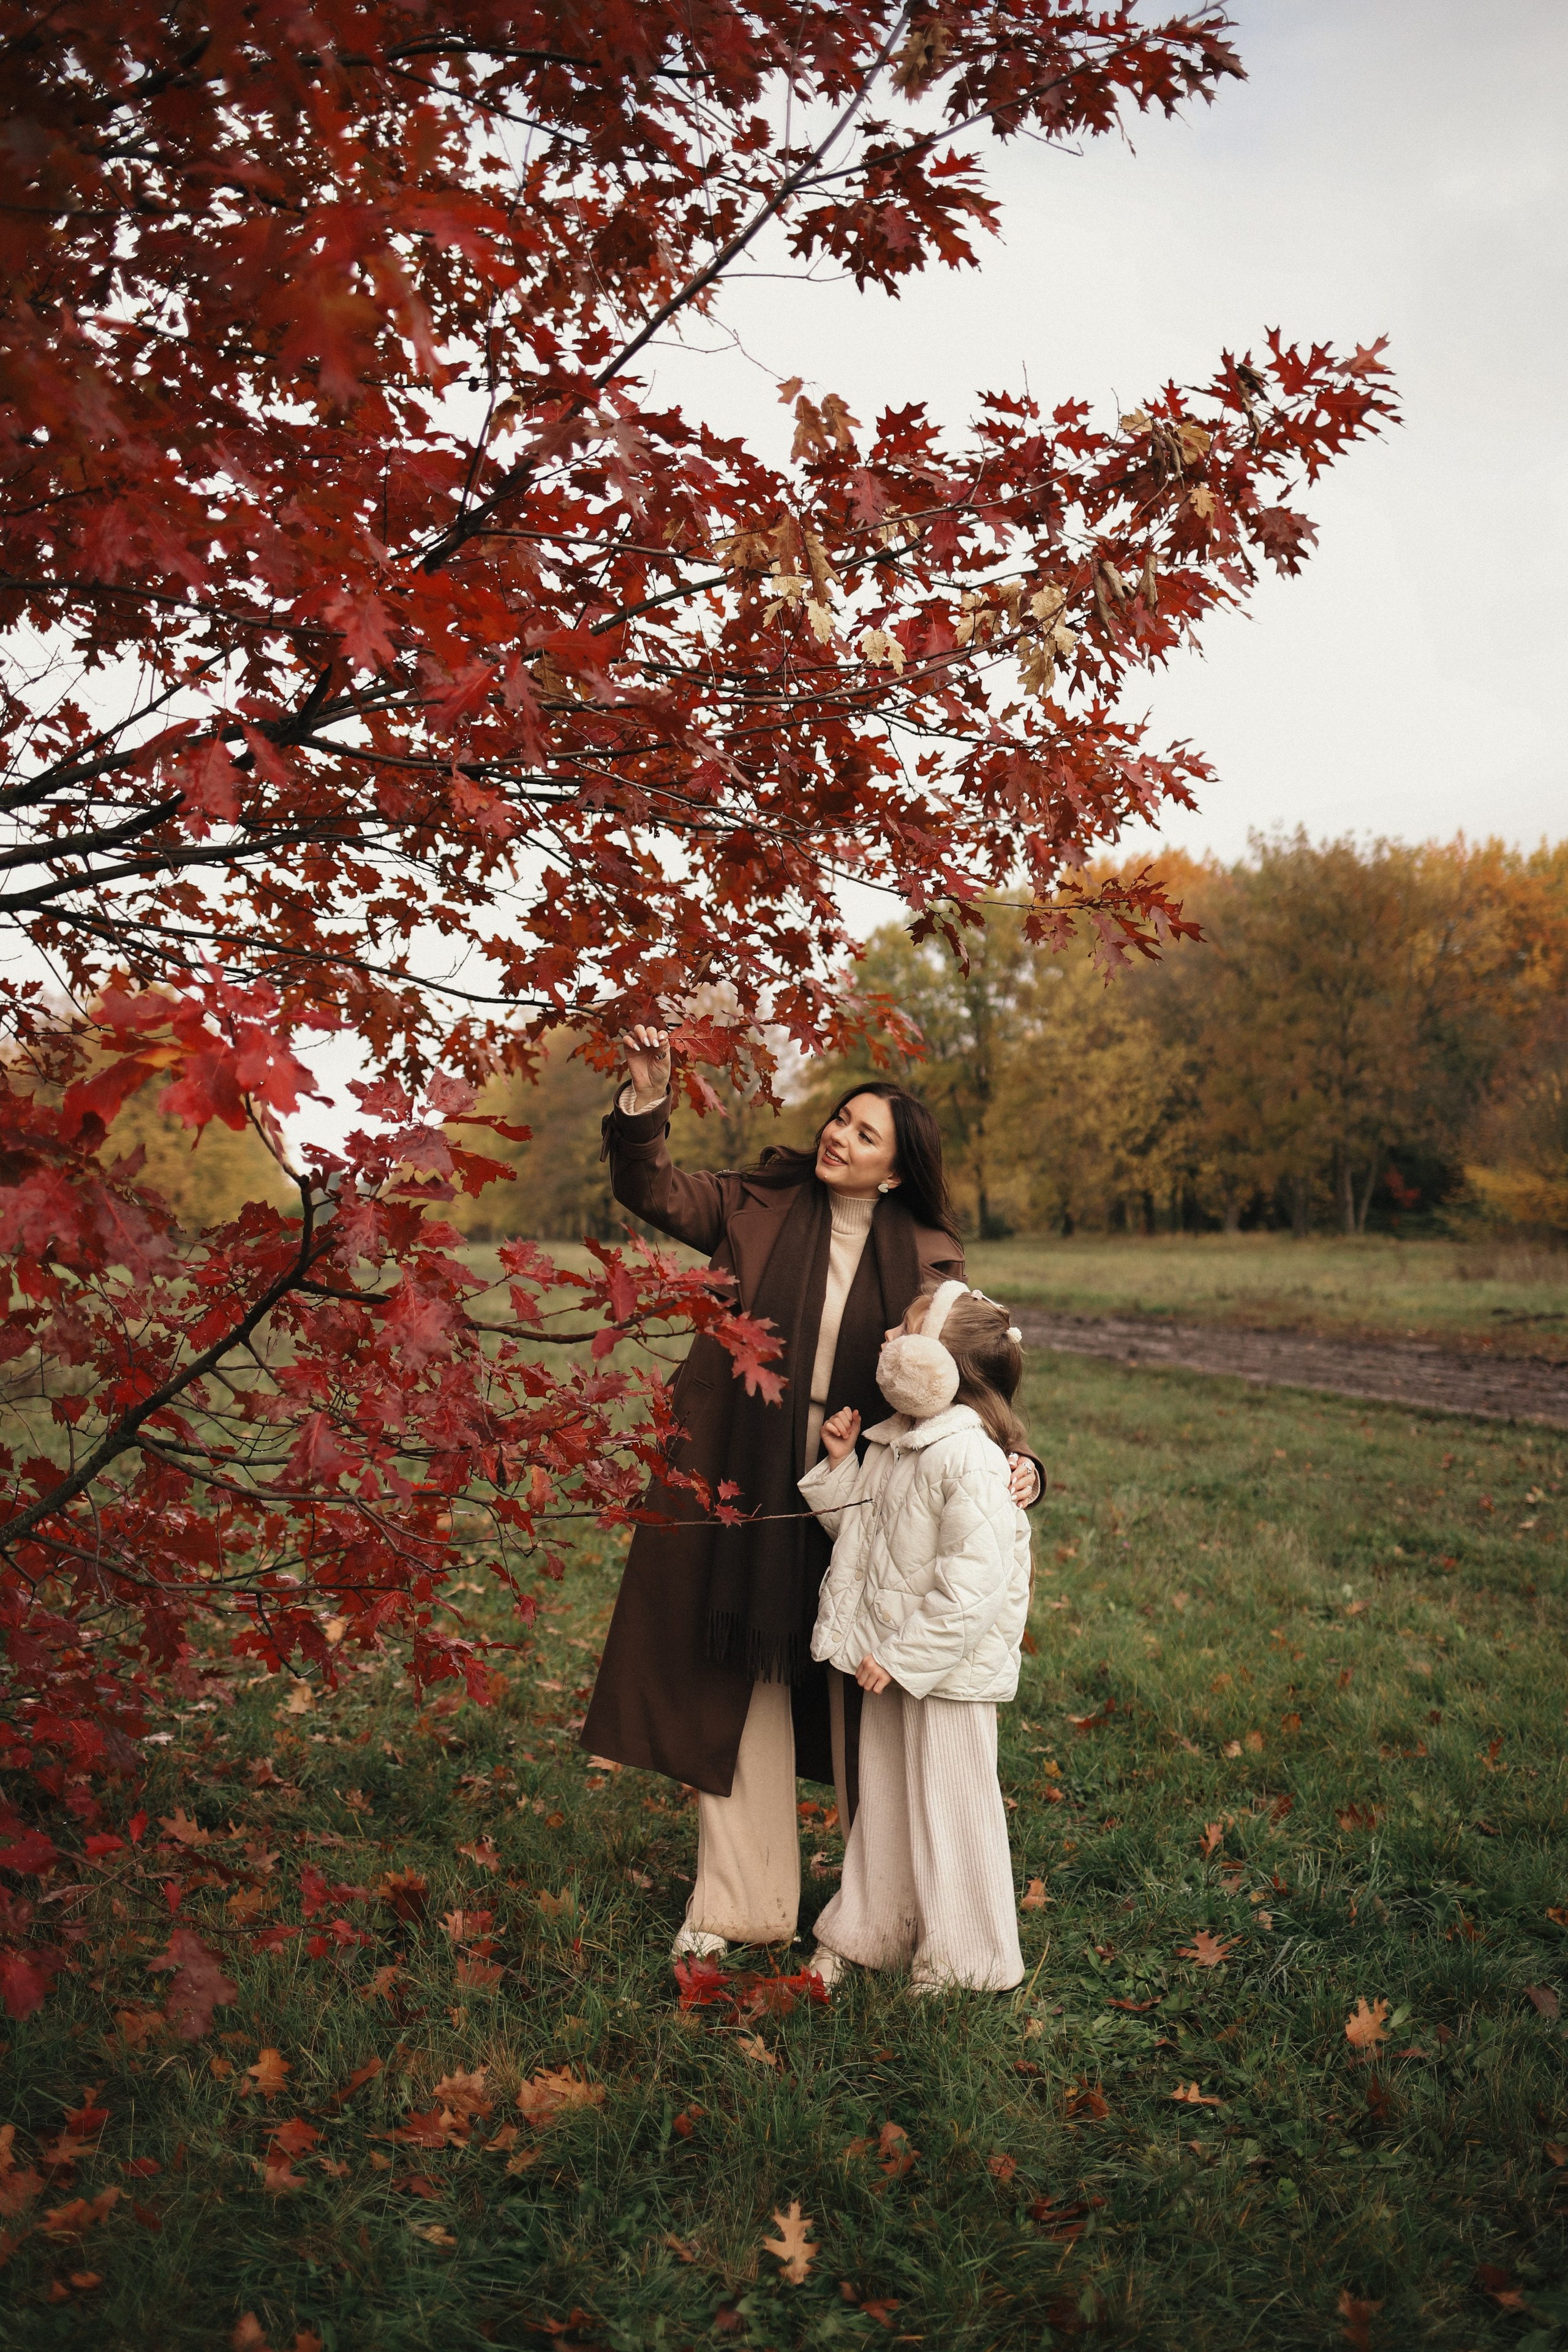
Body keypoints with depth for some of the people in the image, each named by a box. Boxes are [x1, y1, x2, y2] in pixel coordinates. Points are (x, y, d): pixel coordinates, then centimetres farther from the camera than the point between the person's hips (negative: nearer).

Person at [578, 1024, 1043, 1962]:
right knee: (741, 1692, 10)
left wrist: (1016, 1461, -15)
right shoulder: (761, 1206, -1)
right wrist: (647, 1101, -20)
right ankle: (739, 1904, 25)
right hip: (747, 1492, 1)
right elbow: (652, 1188, -3)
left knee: (865, 1706, 9)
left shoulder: (928, 1257, -2)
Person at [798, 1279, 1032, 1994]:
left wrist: (906, 1657, -23)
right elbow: (859, 1529, 18)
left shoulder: (967, 1458, -25)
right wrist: (839, 1465, 2)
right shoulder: (888, 1443, 3)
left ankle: (959, 1965, 26)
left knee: (949, 1811, 8)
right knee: (883, 1800, 20)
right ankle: (866, 1935, 37)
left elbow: (974, 1582, -27)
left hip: (948, 1666, -8)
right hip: (892, 1656, 8)